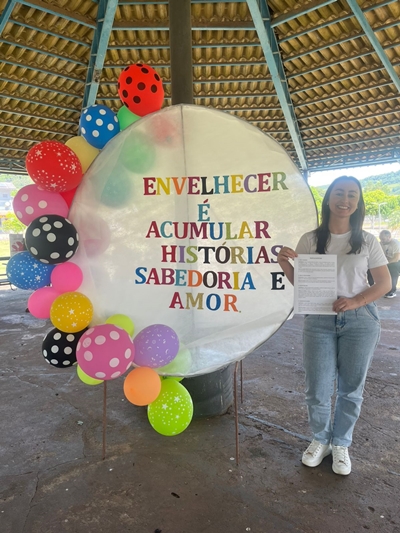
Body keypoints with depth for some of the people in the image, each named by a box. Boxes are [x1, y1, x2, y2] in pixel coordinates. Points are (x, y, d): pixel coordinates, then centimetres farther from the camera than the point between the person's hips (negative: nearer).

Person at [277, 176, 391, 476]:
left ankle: (341, 444, 35)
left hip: (360, 321, 0)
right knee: (318, 389, 5)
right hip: (319, 321, 0)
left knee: (351, 388, 12)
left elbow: (385, 283, 2)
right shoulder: (310, 240, 0)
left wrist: (357, 301, -16)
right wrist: (285, 264, -13)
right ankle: (321, 439, 32)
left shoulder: (367, 241, 0)